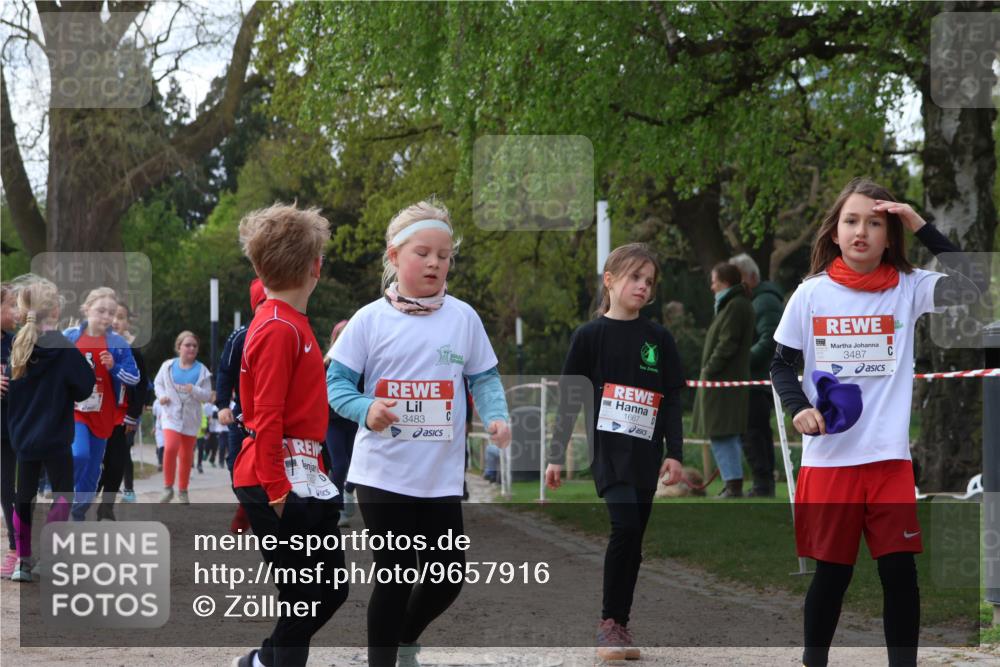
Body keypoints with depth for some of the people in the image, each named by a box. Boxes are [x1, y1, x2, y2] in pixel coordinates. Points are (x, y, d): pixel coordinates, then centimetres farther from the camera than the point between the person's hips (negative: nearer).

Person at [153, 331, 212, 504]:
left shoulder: (201, 370, 1)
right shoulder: (168, 366, 1)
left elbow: (208, 395, -2)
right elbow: (158, 383, 16)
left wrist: (194, 390, -21)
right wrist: (161, 396, -4)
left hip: (190, 418, 2)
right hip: (171, 414, -2)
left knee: (186, 455, 7)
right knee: (170, 447, -24)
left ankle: (183, 491, 24)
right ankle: (168, 487, -11)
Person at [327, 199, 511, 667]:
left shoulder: (464, 318, 1)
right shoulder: (370, 319, -6)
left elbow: (484, 378, 7)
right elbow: (336, 381, -4)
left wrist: (496, 417, -13)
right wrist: (366, 410, -23)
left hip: (442, 474, 3)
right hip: (383, 472, -3)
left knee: (447, 576, 9)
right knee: (395, 576, 1)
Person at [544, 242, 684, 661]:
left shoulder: (659, 339, 9)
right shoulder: (589, 336, 1)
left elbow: (671, 401, 10)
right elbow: (569, 399, 2)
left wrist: (674, 452, 1)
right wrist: (556, 456, 0)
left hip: (646, 454, 4)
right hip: (607, 449, -4)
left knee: (634, 541, 6)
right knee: (625, 525, -20)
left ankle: (617, 625, 14)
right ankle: (611, 622, -11)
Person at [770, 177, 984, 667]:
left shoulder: (908, 288, 0)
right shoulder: (811, 293, 0)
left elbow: (971, 288, -16)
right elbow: (782, 364, 8)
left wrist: (921, 227, -15)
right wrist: (798, 408, -10)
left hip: (889, 457, 0)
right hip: (828, 458, 0)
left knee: (900, 569, 1)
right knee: (832, 571, 7)